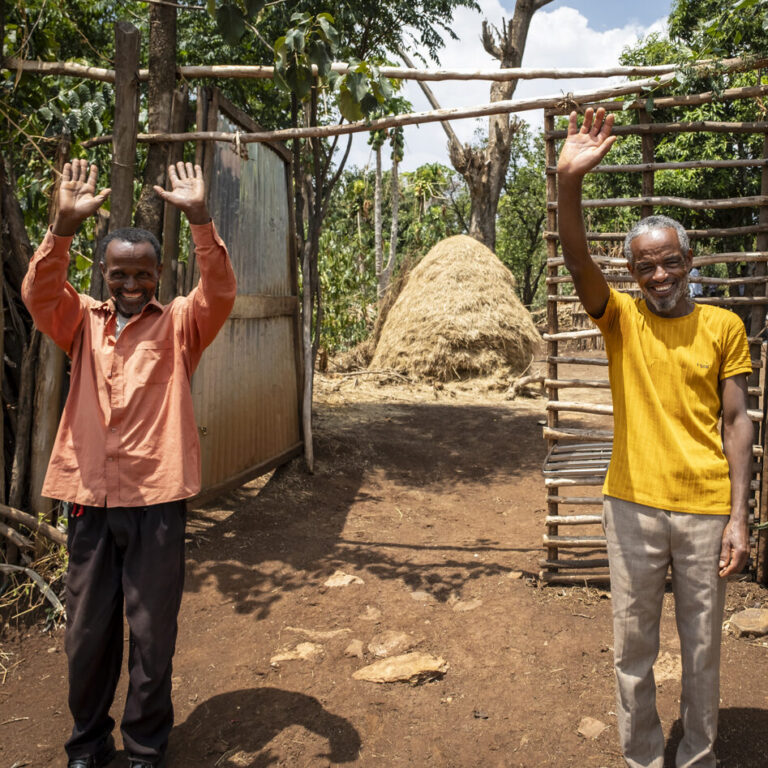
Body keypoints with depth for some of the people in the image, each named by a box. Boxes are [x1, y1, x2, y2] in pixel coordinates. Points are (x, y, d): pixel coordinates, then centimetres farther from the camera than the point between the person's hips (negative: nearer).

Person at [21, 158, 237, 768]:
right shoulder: (83, 322, 9)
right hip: (90, 497, 3)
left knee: (152, 635, 7)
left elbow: (220, 292, -15)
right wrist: (65, 225, -24)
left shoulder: (179, 325, 3)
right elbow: (39, 294, -9)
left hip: (156, 500, -2)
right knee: (87, 633, 13)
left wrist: (200, 219, -27)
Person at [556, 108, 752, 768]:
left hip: (706, 509, 0)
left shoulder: (723, 327, 2)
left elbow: (738, 422, 1)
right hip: (634, 506, 0)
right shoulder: (620, 320, 1)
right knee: (633, 646, 12)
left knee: (703, 648, 14)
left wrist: (738, 516, -4)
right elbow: (579, 262, -18)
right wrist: (570, 181, -33)